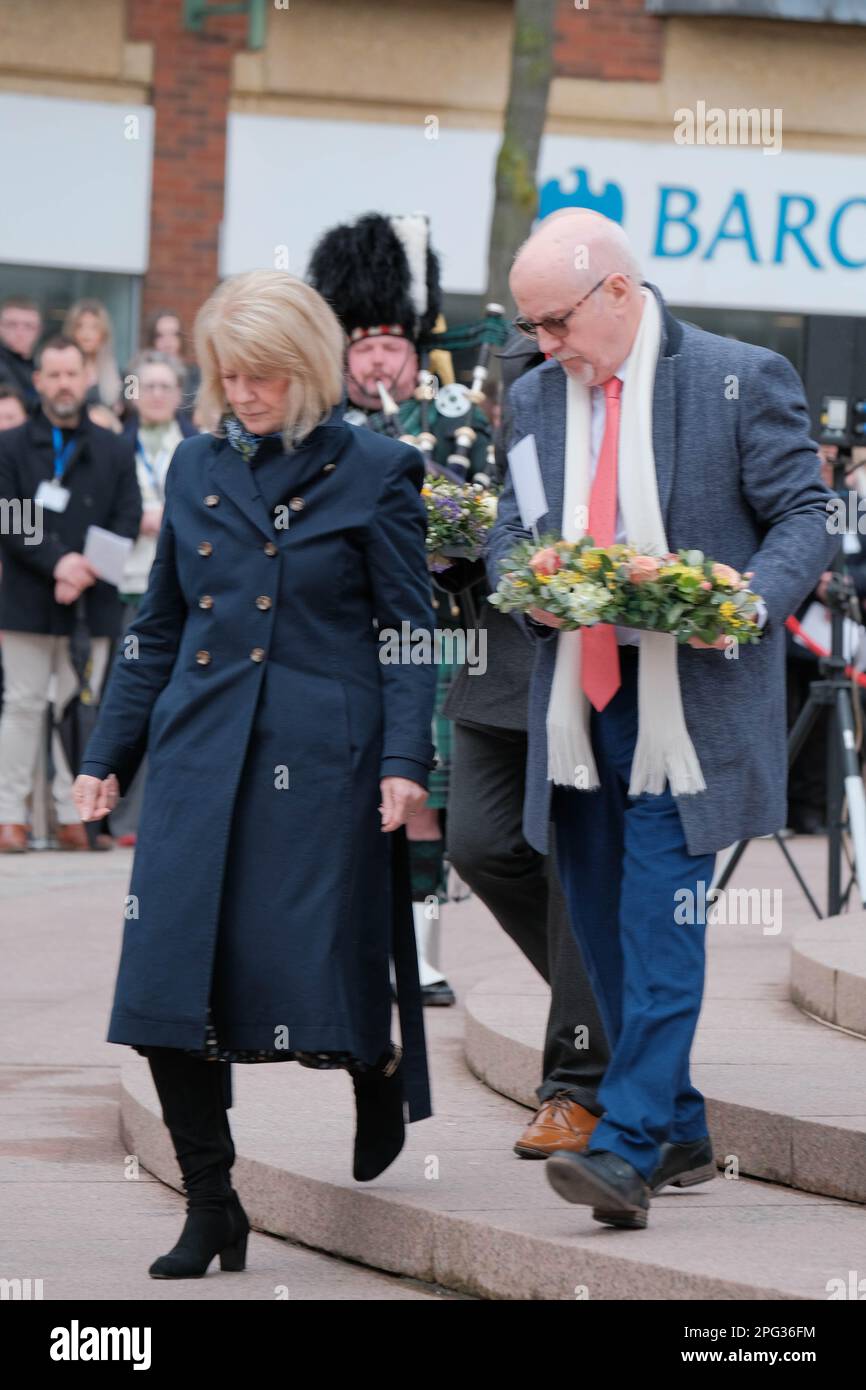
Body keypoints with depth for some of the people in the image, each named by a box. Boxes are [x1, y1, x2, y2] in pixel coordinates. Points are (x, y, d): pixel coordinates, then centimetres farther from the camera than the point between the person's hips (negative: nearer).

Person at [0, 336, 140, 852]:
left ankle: (73, 816, 7)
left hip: (92, 603, 2)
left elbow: (127, 523, 4)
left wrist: (86, 570, -12)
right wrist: (56, 562, -17)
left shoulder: (114, 451, 10)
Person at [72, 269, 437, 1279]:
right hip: (200, 755, 4)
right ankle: (211, 1210, 5)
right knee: (169, 976, -5)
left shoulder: (373, 473, 0)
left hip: (319, 760, -4)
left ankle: (381, 1080, 30)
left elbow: (410, 630, -1)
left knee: (317, 970, -6)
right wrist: (107, 756, 15)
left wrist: (405, 760, -12)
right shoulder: (197, 468, 13)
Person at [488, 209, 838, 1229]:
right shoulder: (535, 397, 12)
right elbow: (512, 532, 17)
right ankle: (678, 1133, 21)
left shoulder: (742, 380, -4)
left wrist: (750, 599, -21)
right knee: (601, 925, 9)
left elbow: (806, 517, -3)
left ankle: (629, 1147, -18)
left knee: (660, 924, -14)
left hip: (689, 706, -6)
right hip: (575, 705, 6)